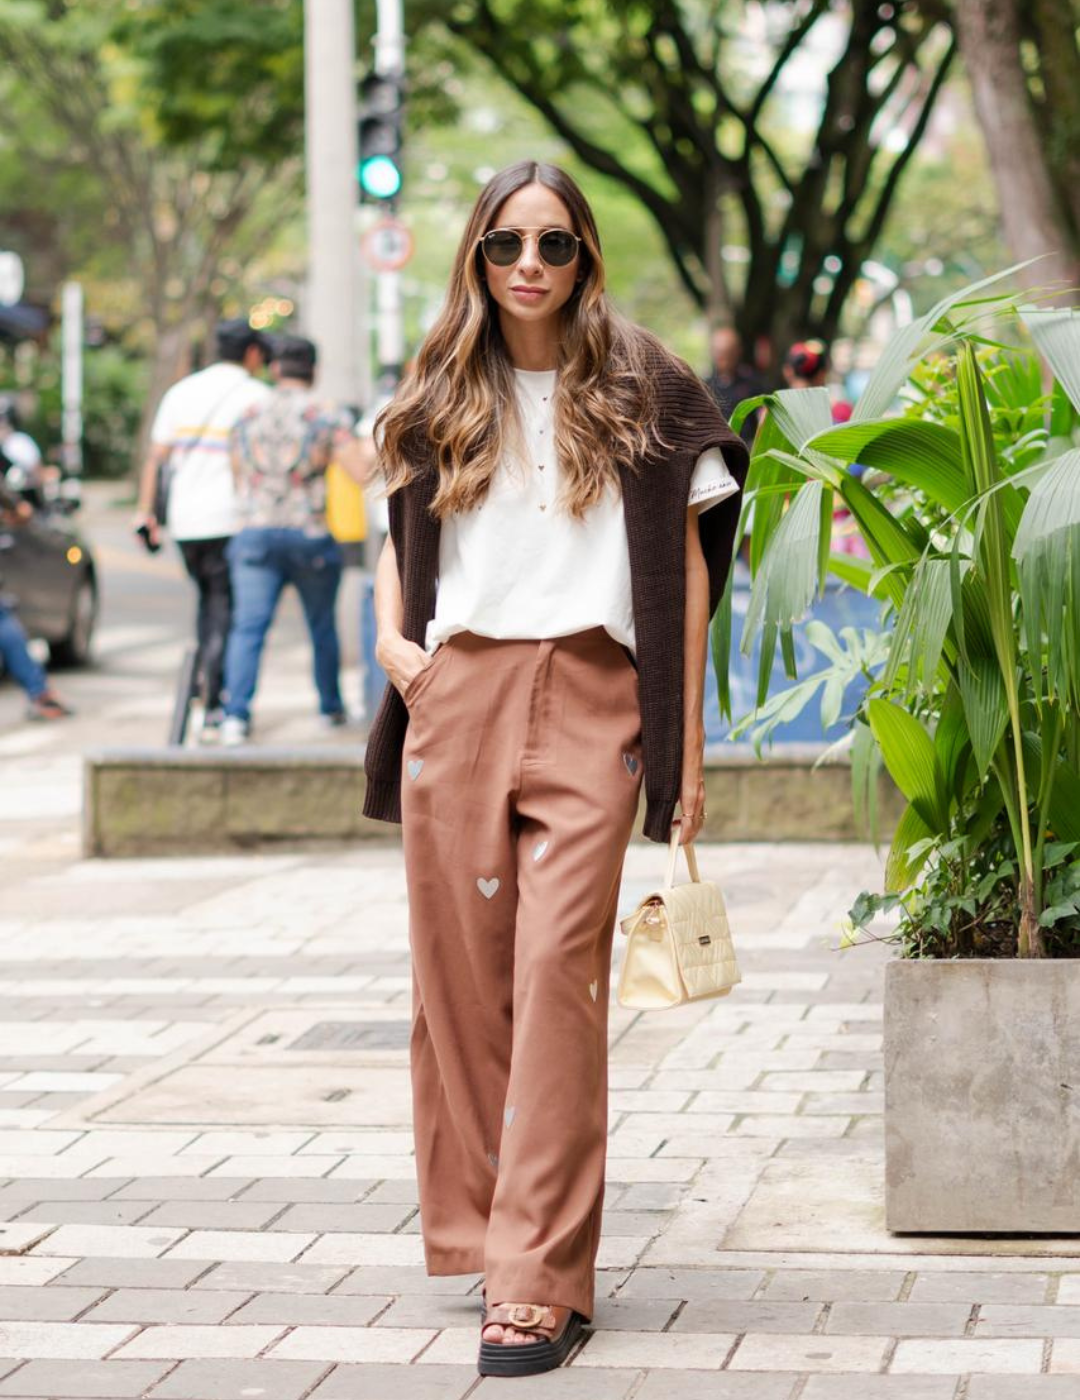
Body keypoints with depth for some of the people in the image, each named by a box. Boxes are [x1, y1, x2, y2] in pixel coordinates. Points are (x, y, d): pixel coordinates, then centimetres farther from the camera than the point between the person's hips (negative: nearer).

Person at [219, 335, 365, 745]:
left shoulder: (247, 418, 8)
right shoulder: (328, 416, -3)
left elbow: (237, 480, 14)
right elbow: (361, 472, -11)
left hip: (254, 536, 1)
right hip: (310, 537, -1)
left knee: (248, 627, -6)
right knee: (322, 626, 17)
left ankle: (236, 713, -21)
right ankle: (330, 706, 30)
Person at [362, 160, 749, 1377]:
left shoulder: (640, 393, 6)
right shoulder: (439, 400, 14)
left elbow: (686, 567, 6)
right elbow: (399, 538, 27)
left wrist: (686, 747, 0)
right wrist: (391, 642, 6)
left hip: (587, 704, -3)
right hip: (454, 697, 3)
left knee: (558, 974, -13)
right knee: (459, 981, 4)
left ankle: (541, 1280, -13)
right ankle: (481, 1232, 19)